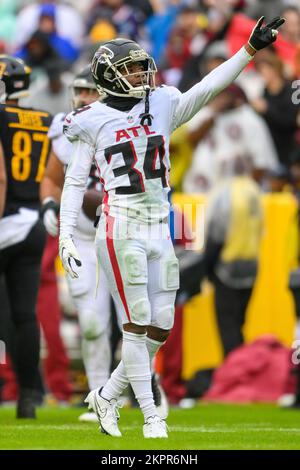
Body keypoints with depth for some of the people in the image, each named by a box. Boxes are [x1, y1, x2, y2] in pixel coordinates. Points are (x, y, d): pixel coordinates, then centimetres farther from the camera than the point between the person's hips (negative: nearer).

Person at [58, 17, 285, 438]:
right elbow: (75, 182, 3)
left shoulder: (162, 107, 10)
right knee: (138, 324, -5)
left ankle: (107, 396, 21)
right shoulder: (94, 122, -1)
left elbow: (208, 88, 3)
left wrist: (250, 50, -5)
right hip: (122, 228, -5)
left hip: (158, 229, 5)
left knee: (161, 328, 5)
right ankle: (151, 416, 2)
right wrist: (66, 237, -2)